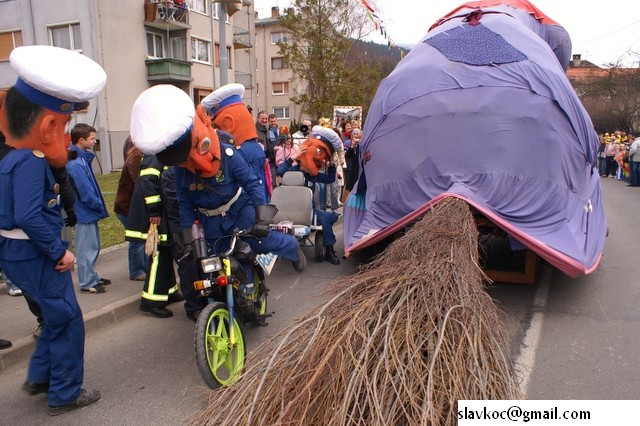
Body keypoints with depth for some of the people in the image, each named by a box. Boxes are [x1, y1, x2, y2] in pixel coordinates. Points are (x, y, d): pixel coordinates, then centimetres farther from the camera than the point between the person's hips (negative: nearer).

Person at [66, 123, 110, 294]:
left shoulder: (83, 158, 8)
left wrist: (99, 206, 10)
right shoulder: (76, 164, -22)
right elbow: (86, 193, -23)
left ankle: (93, 276, 32)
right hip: (85, 214, -10)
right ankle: (88, 283, 12)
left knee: (93, 247, 19)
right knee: (87, 249, 1)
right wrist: (100, 207, -11)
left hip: (90, 212, 10)